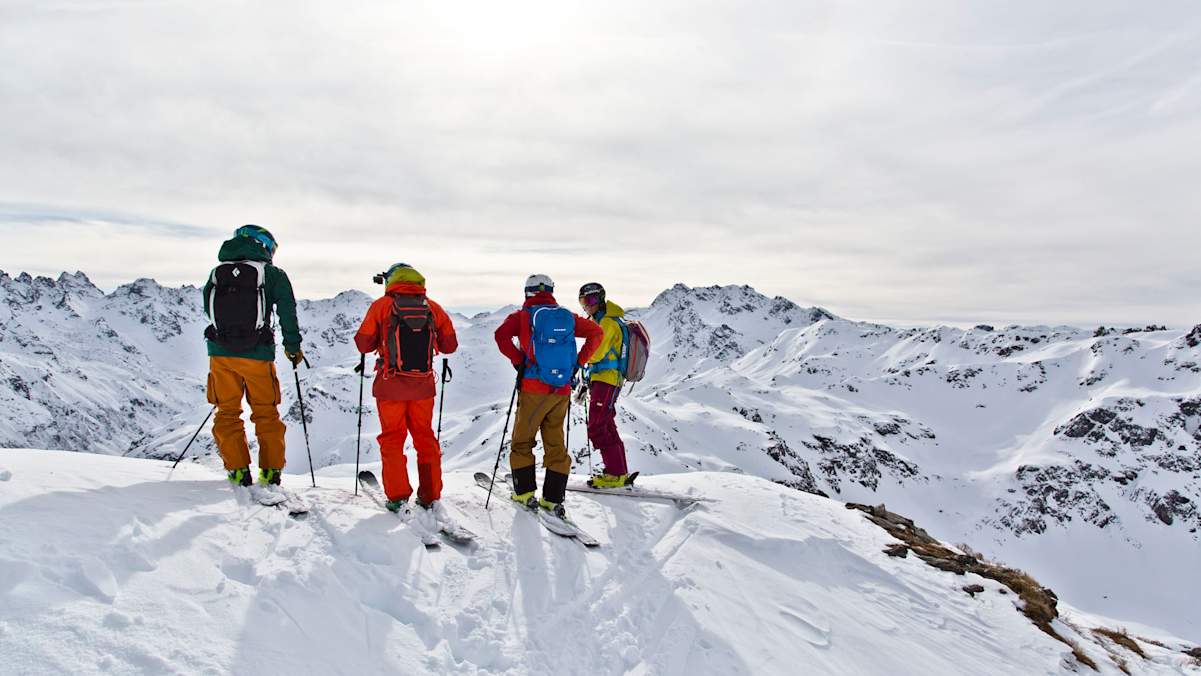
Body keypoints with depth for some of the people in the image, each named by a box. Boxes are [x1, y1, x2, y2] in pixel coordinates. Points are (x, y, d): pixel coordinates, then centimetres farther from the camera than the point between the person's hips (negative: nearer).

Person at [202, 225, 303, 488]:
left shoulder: (216, 272, 11)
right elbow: (287, 312, -6)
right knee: (266, 413, 10)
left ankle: (237, 469, 7)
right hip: (257, 354, -2)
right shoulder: (273, 273, 0)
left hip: (220, 352, 2)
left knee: (227, 412, 12)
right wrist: (293, 346, 4)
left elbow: (208, 308, 17)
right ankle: (271, 471, 11)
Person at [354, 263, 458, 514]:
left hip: (391, 385, -2)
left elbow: (363, 343, -2)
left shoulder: (382, 305, -2)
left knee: (392, 438, 9)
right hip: (423, 385, 2)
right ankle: (430, 496, 14)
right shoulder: (432, 307, 4)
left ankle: (397, 496, 6)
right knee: (425, 436, 13)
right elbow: (450, 345, 5)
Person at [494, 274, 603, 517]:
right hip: (562, 391, 3)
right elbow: (596, 333, 7)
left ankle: (525, 493, 13)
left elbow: (501, 335, -17)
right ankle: (553, 499, 11)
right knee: (556, 444, 12)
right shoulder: (567, 316, 9)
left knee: (522, 441, 13)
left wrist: (518, 361, -6)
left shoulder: (523, 315, -1)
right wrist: (579, 362, 8)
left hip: (534, 389, -3)